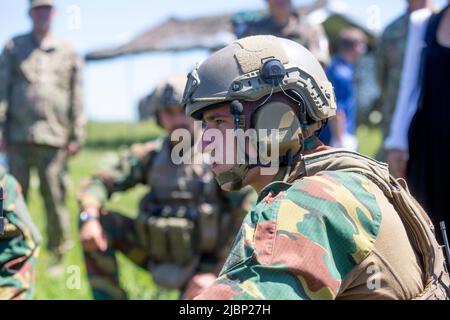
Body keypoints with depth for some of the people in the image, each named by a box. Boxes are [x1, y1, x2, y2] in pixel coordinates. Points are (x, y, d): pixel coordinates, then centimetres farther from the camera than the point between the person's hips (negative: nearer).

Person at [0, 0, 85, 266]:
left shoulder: (68, 52, 12)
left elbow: (77, 99, 10)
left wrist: (77, 136, 5)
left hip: (54, 139, -1)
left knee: (55, 198, 0)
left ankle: (59, 255, 9)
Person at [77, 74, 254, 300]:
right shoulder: (151, 156, 2)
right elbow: (98, 183, 1)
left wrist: (219, 275, -23)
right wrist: (89, 217, -21)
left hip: (203, 266, -4)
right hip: (158, 258, 4)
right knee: (98, 221, -11)